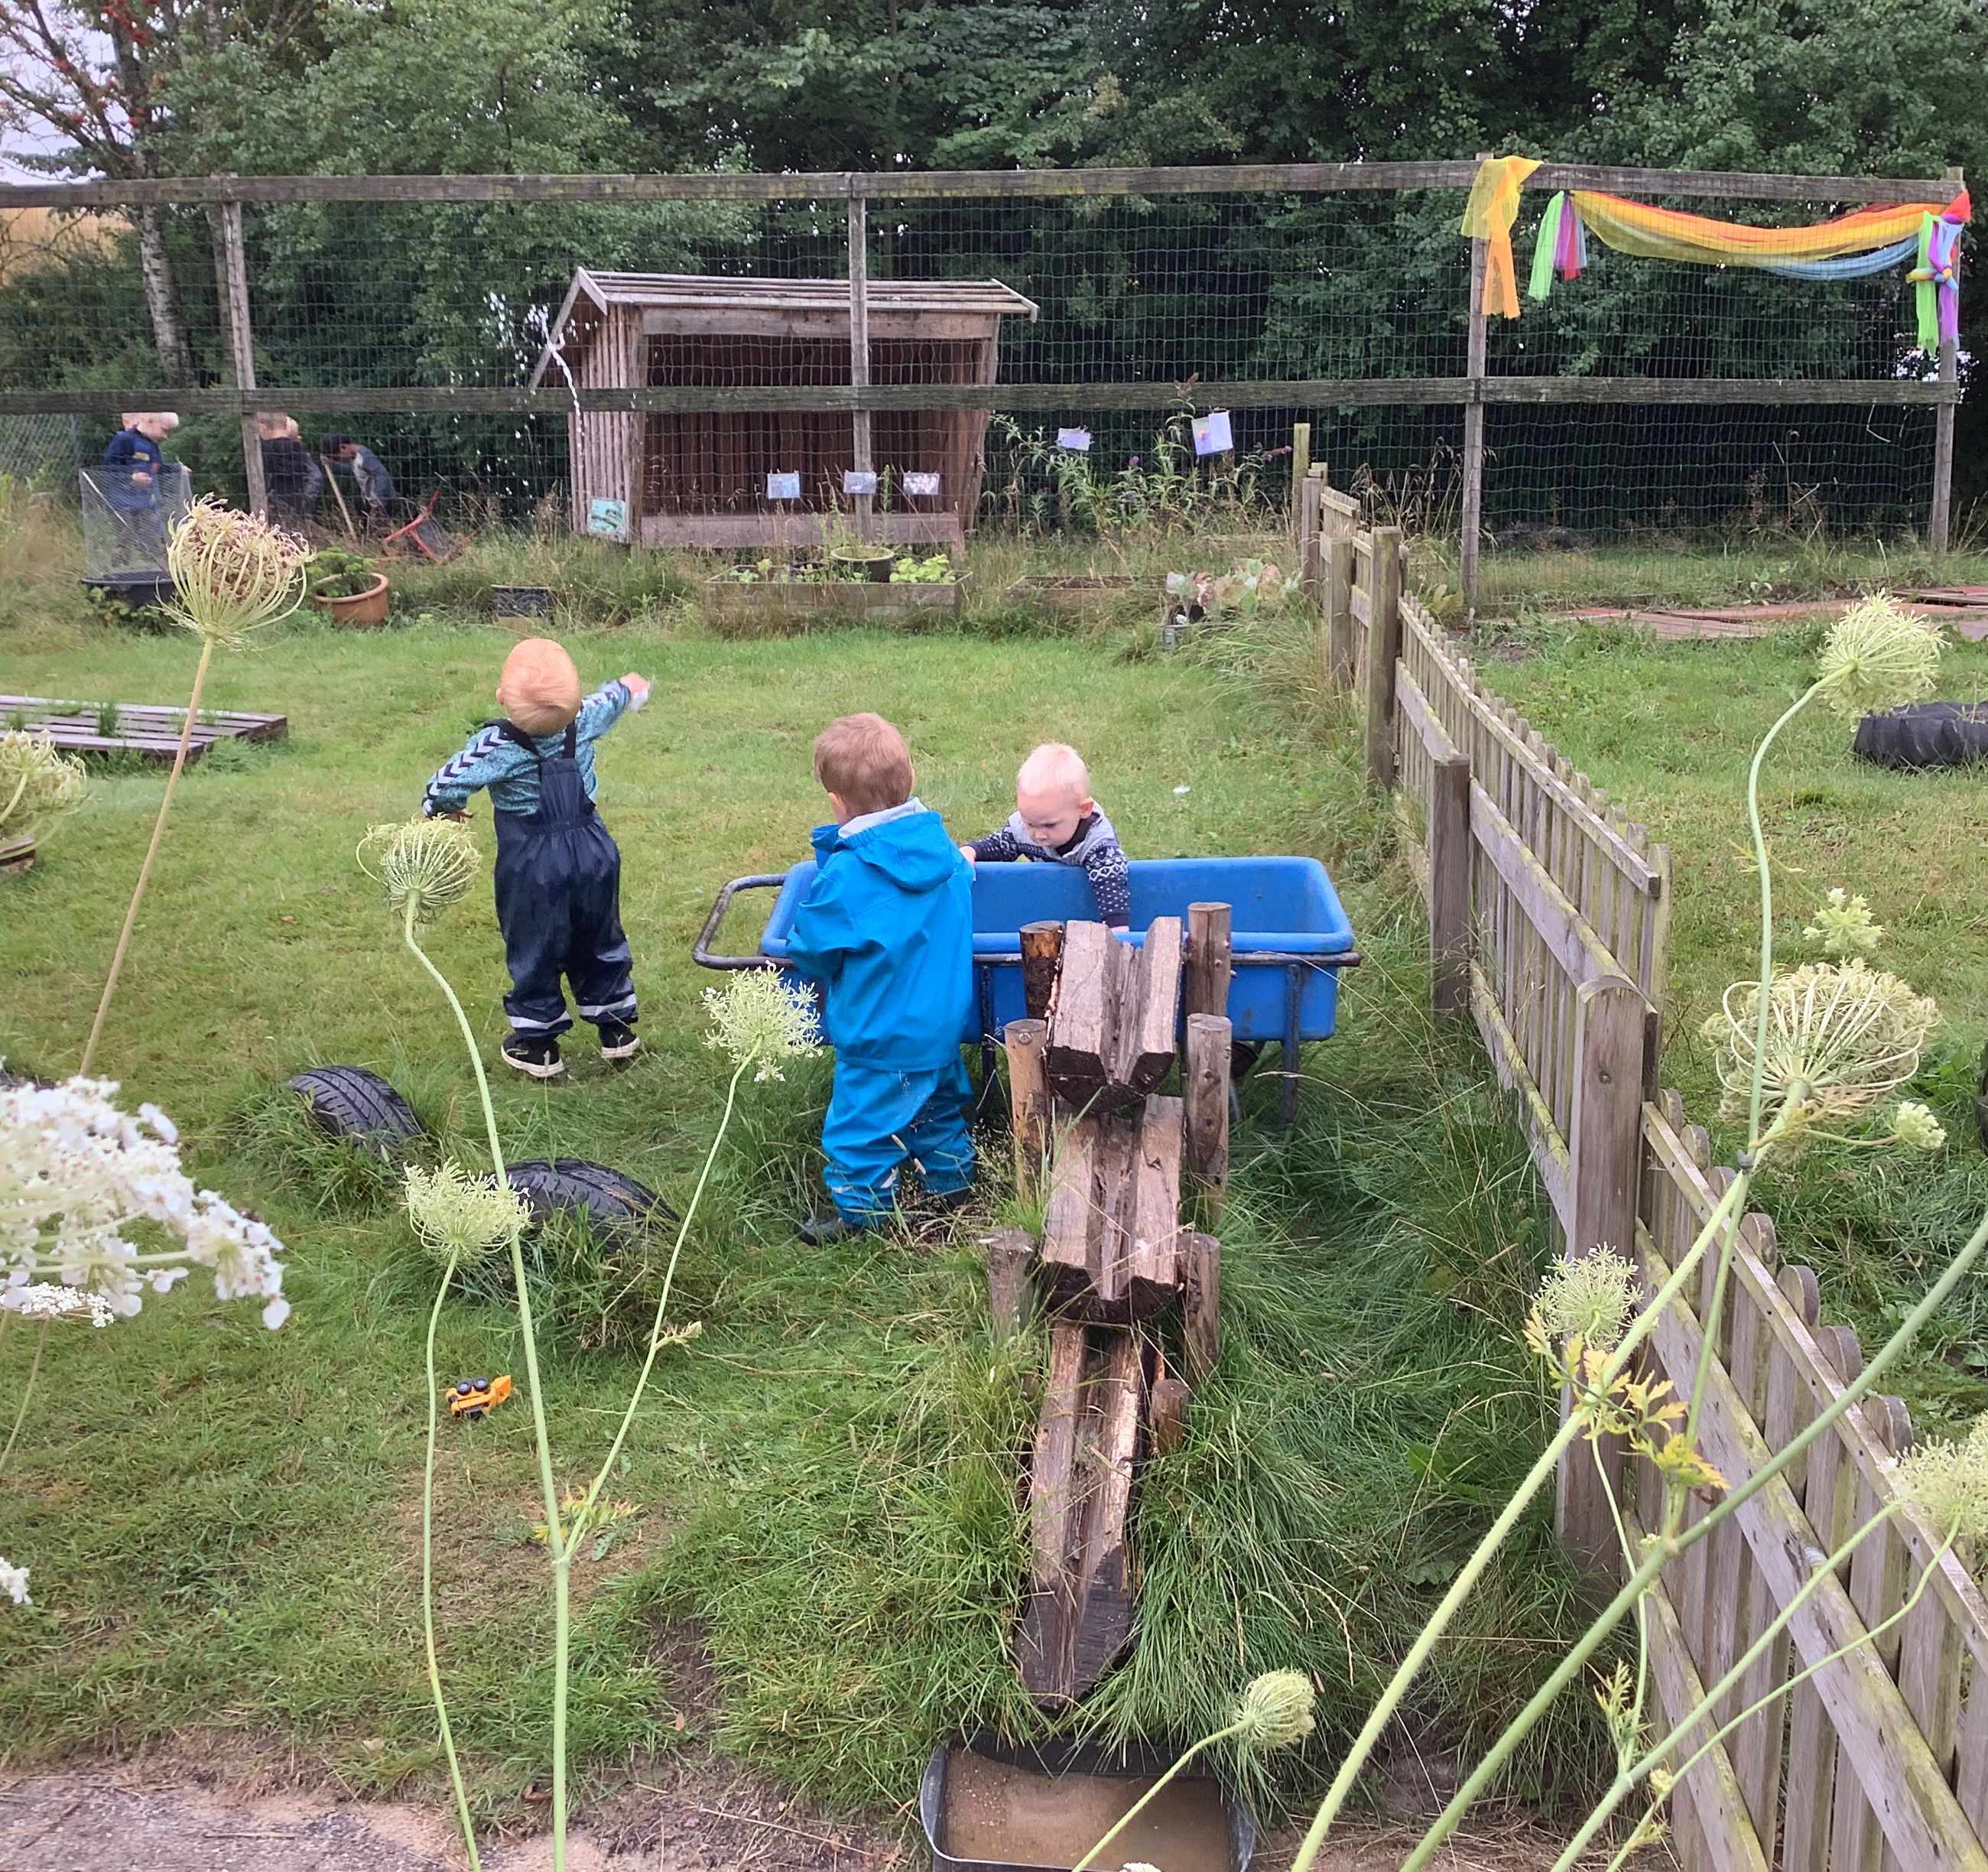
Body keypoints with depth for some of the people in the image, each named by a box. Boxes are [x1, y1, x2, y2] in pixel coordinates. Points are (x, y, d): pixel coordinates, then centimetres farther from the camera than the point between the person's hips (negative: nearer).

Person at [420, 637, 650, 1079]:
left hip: (532, 866, -4)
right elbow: (610, 699, 13)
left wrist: (440, 808, -1)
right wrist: (630, 689, 37)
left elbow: (447, 784, -25)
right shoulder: (585, 721, -10)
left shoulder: (497, 745, -23)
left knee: (533, 952, 12)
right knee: (599, 942, 21)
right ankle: (616, 1026, 32)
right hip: (593, 853, 4)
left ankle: (537, 1042, 20)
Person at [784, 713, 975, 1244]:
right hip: (944, 1022, 7)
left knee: (862, 1120, 10)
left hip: (880, 1037, -7)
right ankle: (952, 1184, 40)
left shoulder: (845, 875, -24)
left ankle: (861, 1212, 23)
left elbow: (811, 952, -13)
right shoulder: (943, 847, -5)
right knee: (937, 1105, 26)